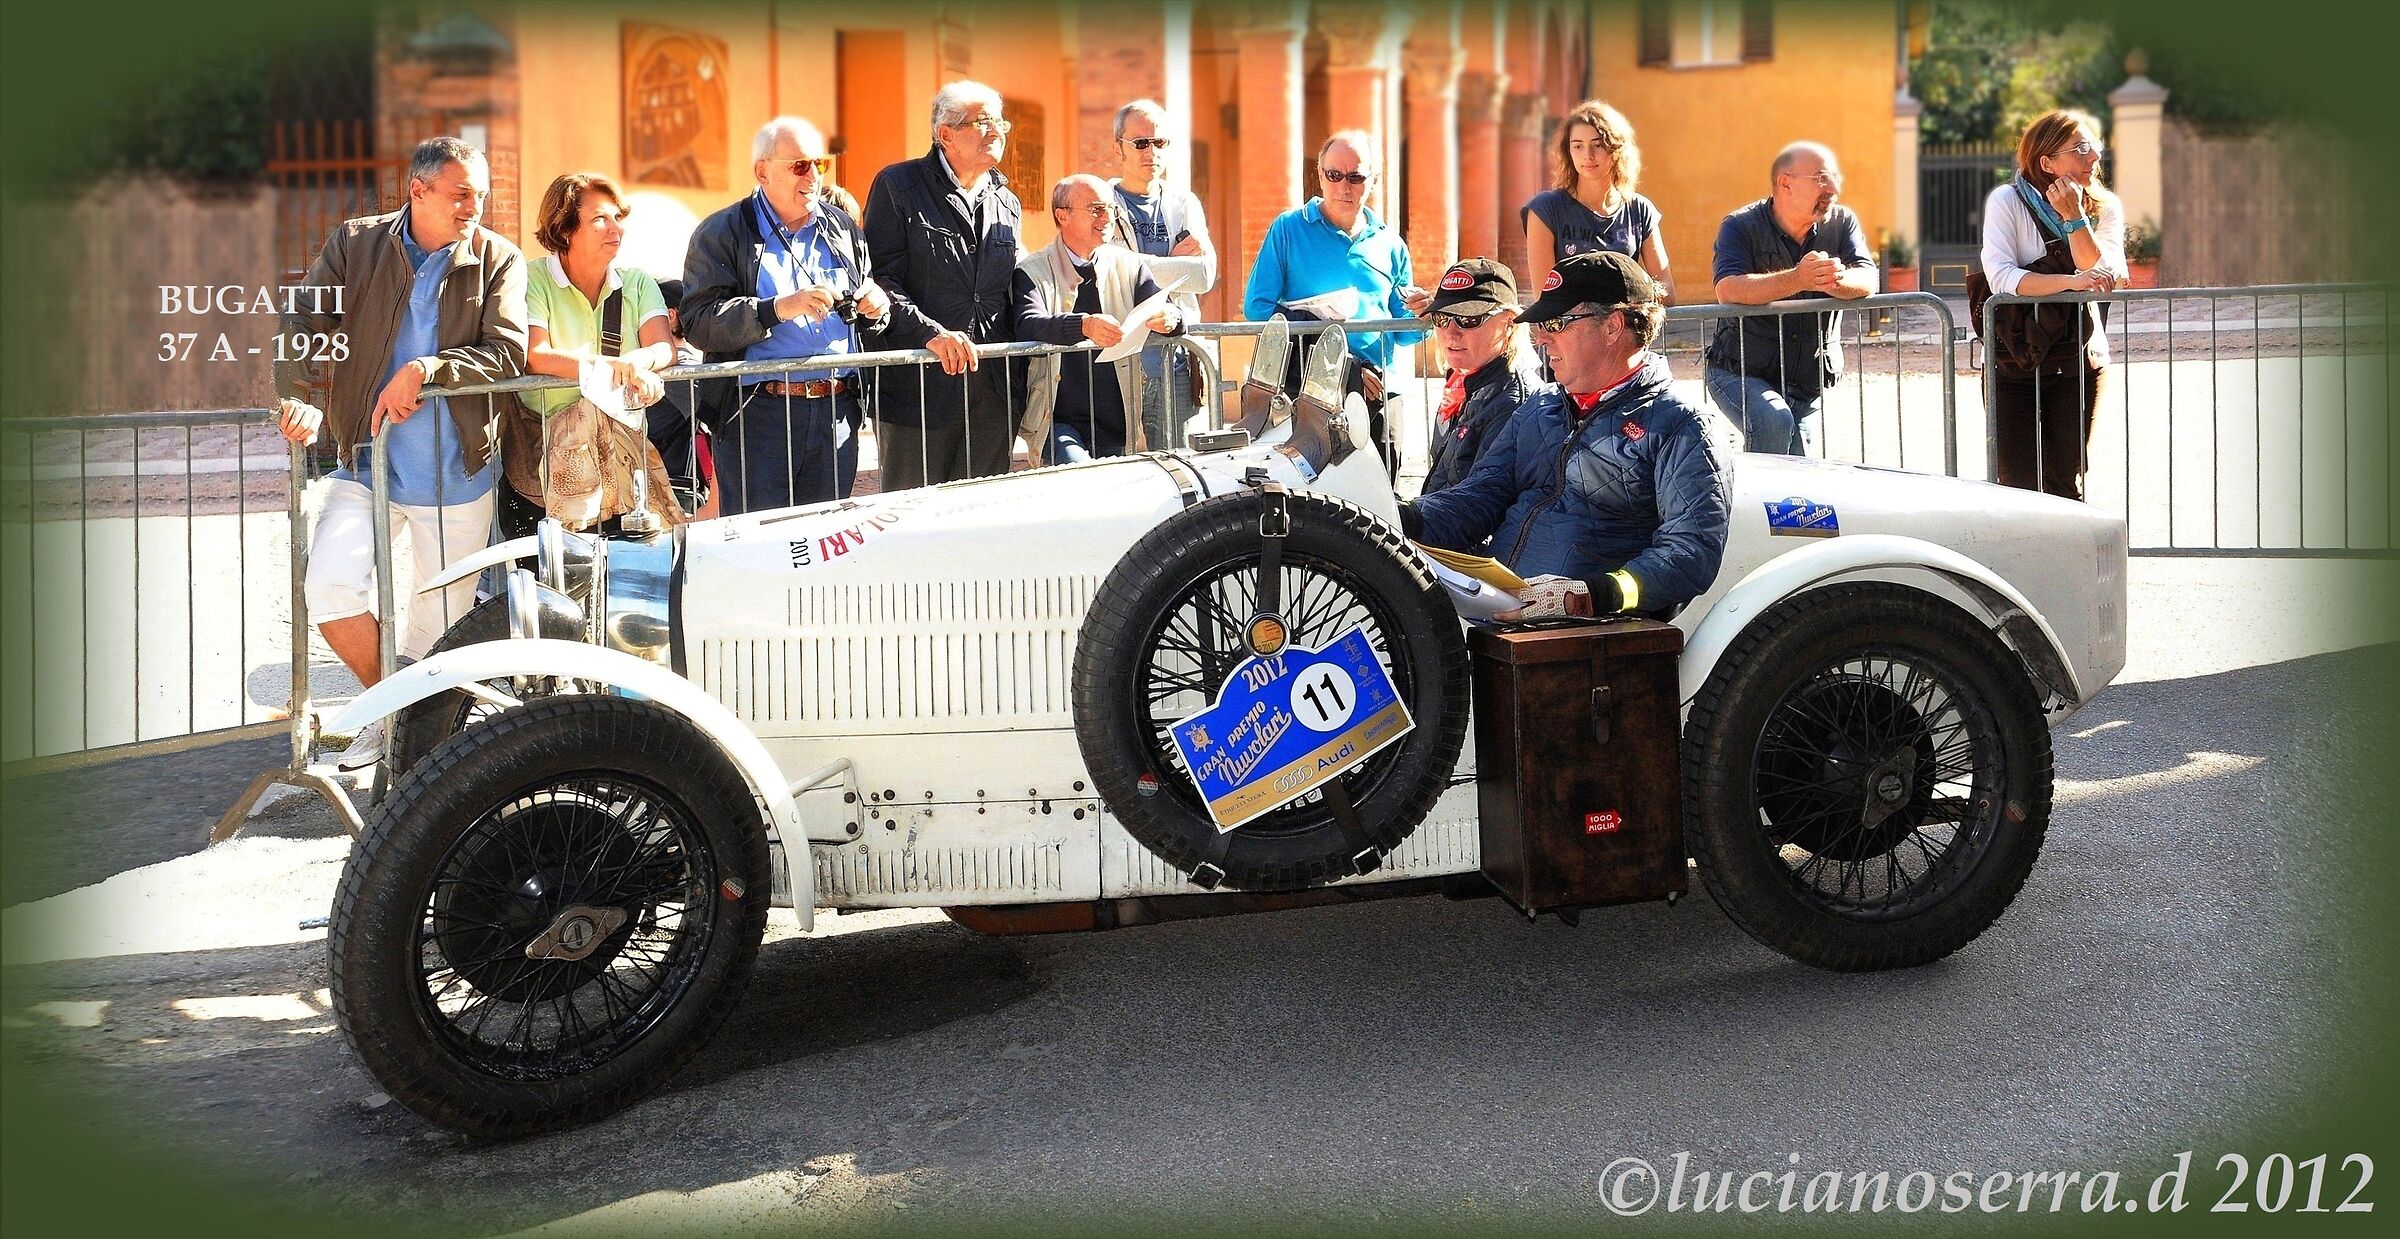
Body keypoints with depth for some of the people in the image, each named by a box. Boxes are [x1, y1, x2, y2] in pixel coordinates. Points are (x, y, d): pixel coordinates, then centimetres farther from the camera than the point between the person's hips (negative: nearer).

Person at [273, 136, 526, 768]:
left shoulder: (498, 259, -2)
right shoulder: (354, 244, -1)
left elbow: (507, 353, -11)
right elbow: (302, 324, -6)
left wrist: (425, 370, -26)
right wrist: (298, 399, -24)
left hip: (457, 472, 0)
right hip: (367, 460, 0)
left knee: (441, 622, 8)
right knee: (331, 587, -16)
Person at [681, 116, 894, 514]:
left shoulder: (842, 228, 17)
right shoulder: (722, 234, 1)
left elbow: (871, 315, 25)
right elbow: (698, 321, -11)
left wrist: (876, 309, 1)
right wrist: (778, 309, -23)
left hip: (837, 413, 5)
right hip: (758, 416, -4)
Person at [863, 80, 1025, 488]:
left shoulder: (1007, 204, 17)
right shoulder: (898, 186, -1)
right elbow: (879, 278, -9)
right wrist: (931, 333, -22)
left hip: (993, 391, 5)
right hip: (920, 385, -5)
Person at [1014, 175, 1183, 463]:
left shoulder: (1128, 264, 10)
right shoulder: (1033, 272, -2)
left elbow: (1163, 309, 1)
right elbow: (1028, 325, -21)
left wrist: (1169, 318, -26)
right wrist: (1084, 325, -40)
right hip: (1059, 423, -4)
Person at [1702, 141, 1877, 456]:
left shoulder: (1842, 223, 2)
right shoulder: (1741, 227, -10)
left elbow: (1867, 281, -13)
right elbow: (1728, 290, -28)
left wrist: (1836, 281, -38)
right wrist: (1798, 280, -42)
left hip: (1809, 384, 5)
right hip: (1739, 372, -4)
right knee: (1774, 422, -32)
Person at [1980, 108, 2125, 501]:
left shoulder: (2106, 208, 4)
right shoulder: (2007, 202, -6)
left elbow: (2103, 277, -11)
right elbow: (2001, 276, -20)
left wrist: (2074, 217, -17)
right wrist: (2070, 281, -29)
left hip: (2078, 363, 2)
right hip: (2013, 363, -2)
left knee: (2066, 485, 2)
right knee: (2019, 487, -4)